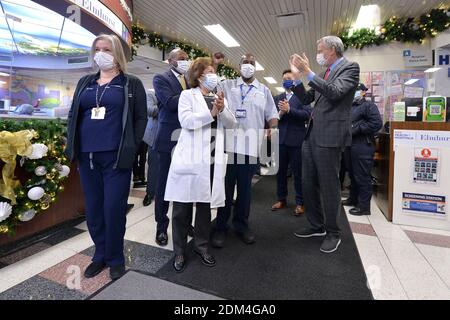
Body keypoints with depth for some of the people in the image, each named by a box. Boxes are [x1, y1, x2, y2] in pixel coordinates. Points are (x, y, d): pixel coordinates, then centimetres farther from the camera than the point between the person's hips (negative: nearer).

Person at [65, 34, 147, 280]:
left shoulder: (132, 84, 4)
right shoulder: (85, 83, 17)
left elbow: (141, 118, -1)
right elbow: (73, 114, 18)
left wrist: (130, 149, -8)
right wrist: (72, 145, 7)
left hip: (116, 157, -4)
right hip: (87, 157, 5)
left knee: (113, 209, -1)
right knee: (93, 209, 11)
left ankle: (115, 259, 19)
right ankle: (101, 255, 29)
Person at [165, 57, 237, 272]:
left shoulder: (219, 97, 18)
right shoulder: (188, 95, 4)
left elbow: (232, 124, 7)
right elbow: (186, 120, -13)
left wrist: (222, 109, -10)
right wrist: (211, 113, -15)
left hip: (212, 160, 4)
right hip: (190, 159, -4)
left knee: (205, 204, 12)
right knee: (182, 206, 2)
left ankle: (201, 245, 29)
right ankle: (179, 251, 19)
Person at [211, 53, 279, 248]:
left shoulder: (264, 91, 15)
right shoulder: (226, 86, 11)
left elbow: (272, 115, 10)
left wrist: (273, 128, -9)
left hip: (252, 146, 2)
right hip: (228, 144, -1)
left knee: (245, 188, 10)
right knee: (226, 187, 5)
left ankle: (241, 224, 25)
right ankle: (221, 227, 18)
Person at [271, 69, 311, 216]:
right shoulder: (277, 98, 14)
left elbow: (307, 115, -13)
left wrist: (289, 109, -19)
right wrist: (280, 112, -13)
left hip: (296, 139, -4)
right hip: (281, 139, 5)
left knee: (298, 172, 2)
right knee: (280, 171, 11)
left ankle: (300, 202, 13)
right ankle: (281, 199, 25)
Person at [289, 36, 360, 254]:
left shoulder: (350, 68, -3)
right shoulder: (324, 73, 18)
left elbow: (335, 92, -20)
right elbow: (306, 99, 16)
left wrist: (308, 73, -18)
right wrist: (297, 76, 8)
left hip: (330, 136, -8)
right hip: (311, 135, 8)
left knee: (329, 186, 0)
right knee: (308, 184, 13)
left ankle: (333, 233, 18)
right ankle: (317, 226, 29)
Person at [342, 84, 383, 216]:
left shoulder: (369, 105, -4)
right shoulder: (350, 107, 21)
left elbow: (377, 123, -17)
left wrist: (356, 129, -16)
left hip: (362, 146, -8)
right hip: (350, 145, 8)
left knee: (362, 176, -4)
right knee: (352, 174, 16)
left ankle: (364, 206, 3)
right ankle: (353, 198, 30)